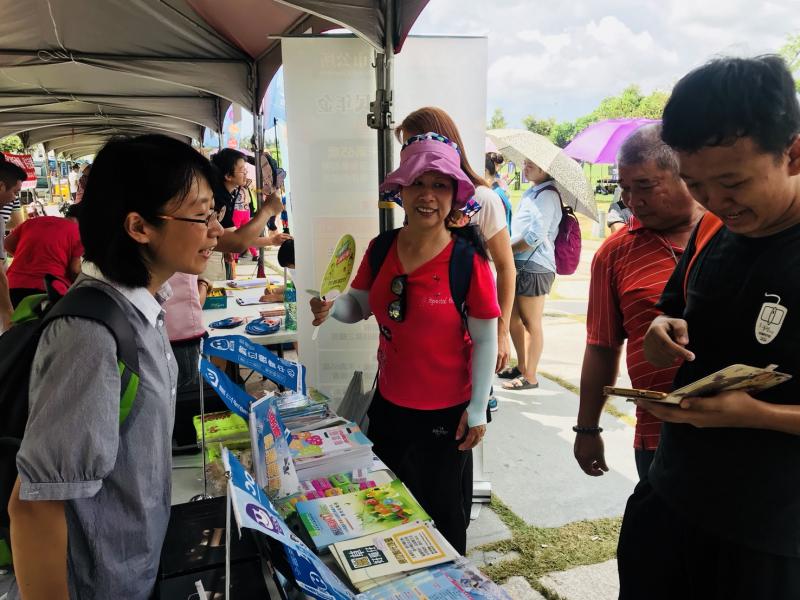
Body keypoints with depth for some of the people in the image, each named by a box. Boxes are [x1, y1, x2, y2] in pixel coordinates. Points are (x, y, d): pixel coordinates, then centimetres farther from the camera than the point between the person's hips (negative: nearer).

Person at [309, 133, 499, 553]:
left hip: (446, 412, -5)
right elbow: (359, 304, 7)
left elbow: (485, 340, -13)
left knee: (443, 511, 17)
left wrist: (477, 410, -11)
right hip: (389, 403, 5)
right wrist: (331, 308, -15)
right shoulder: (381, 249, -5)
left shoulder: (468, 260, -18)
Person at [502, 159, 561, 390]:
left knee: (531, 323, -1)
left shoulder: (547, 196, -13)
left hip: (535, 267, -10)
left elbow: (535, 236, -22)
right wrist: (510, 248, 9)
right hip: (520, 265, 10)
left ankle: (530, 377, 10)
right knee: (513, 317, 15)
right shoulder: (531, 192, 17)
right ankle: (522, 367, 28)